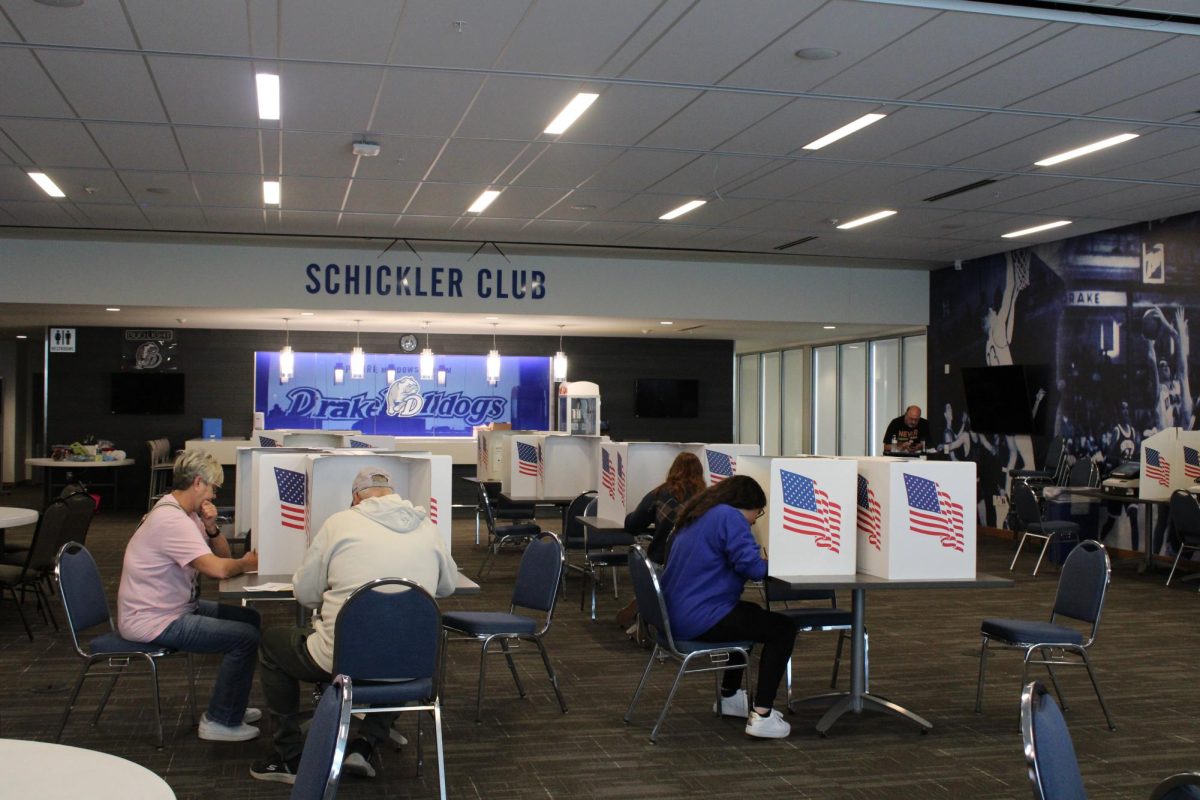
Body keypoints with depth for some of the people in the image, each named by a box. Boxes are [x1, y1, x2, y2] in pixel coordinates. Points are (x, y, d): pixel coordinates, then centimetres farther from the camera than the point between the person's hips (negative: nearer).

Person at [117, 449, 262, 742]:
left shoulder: (185, 514, 10)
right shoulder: (171, 520, -24)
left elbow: (222, 555, 13)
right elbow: (217, 569, -30)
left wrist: (212, 527, -6)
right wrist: (246, 564, -9)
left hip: (175, 608, 11)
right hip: (152, 622, -11)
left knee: (250, 618, 13)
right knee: (245, 637, -14)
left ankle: (231, 705, 24)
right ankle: (221, 721, 0)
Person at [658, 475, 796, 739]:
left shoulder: (696, 516, 18)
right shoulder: (729, 517, -12)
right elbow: (751, 565, -21)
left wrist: (760, 562, 14)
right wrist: (771, 564, 1)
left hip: (676, 615, 10)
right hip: (699, 619, -10)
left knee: (751, 614, 33)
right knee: (783, 629, -1)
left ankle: (730, 697, 41)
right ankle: (761, 715, -7)